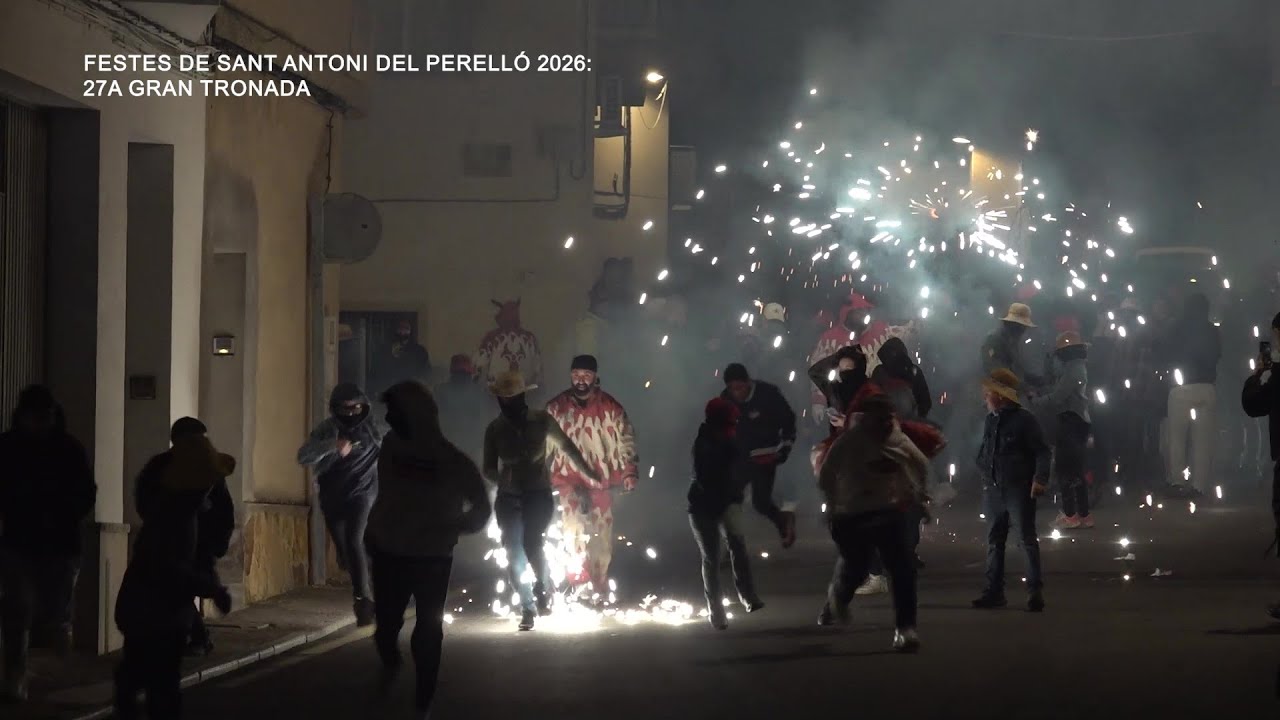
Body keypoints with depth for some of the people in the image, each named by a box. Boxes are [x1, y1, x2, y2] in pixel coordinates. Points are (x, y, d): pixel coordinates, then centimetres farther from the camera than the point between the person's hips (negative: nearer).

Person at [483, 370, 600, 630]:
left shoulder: (541, 421, -4)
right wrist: (502, 477, -19)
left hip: (539, 494, -3)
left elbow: (566, 447, 10)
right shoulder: (495, 429, 1)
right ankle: (528, 607, 17)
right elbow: (489, 469, 5)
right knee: (514, 557, -2)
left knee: (531, 541, -25)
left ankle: (544, 587, 2)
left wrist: (588, 473, 20)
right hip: (508, 498, 3)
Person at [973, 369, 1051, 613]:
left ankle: (1035, 591, -5)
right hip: (993, 490, 7)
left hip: (1018, 490, -7)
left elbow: (1042, 451, -11)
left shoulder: (1023, 419, -9)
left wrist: (1040, 478, -21)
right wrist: (984, 474, 11)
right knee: (994, 541, 10)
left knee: (1027, 539, -5)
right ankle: (994, 590, 16)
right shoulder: (990, 421, 11)